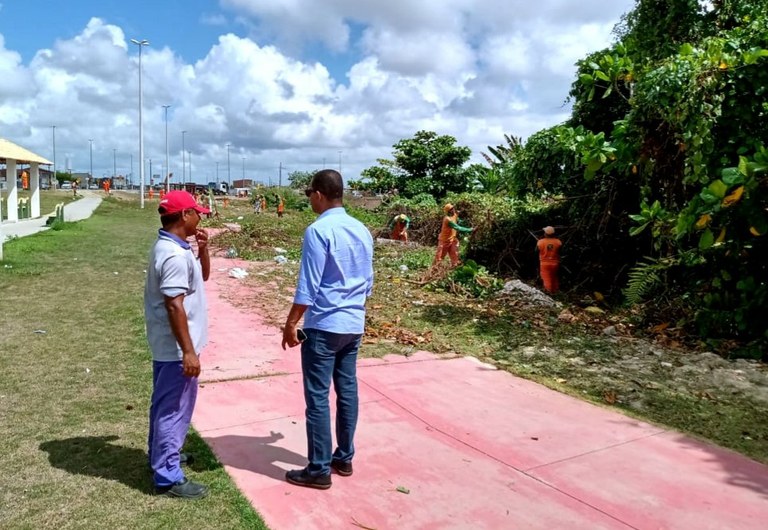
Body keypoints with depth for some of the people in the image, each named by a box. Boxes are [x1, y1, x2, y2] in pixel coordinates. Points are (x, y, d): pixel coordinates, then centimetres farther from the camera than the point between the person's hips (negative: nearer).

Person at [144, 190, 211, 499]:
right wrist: (188, 351, -26)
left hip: (166, 344, 11)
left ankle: (161, 454, 40)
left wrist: (203, 249, 2)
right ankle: (168, 477, 11)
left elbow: (203, 276, 20)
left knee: (165, 403, 23)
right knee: (175, 407, 0)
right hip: (176, 347, -11)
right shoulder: (175, 254, -24)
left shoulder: (170, 246, 9)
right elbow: (174, 305, -28)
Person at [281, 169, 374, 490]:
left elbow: (308, 286, -17)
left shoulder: (318, 231, -15)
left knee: (317, 398, 2)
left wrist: (291, 324, -9)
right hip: (354, 325, 8)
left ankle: (319, 470, 11)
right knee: (347, 391, 15)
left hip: (323, 326, -8)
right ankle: (344, 458, 27)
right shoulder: (362, 231, 8)